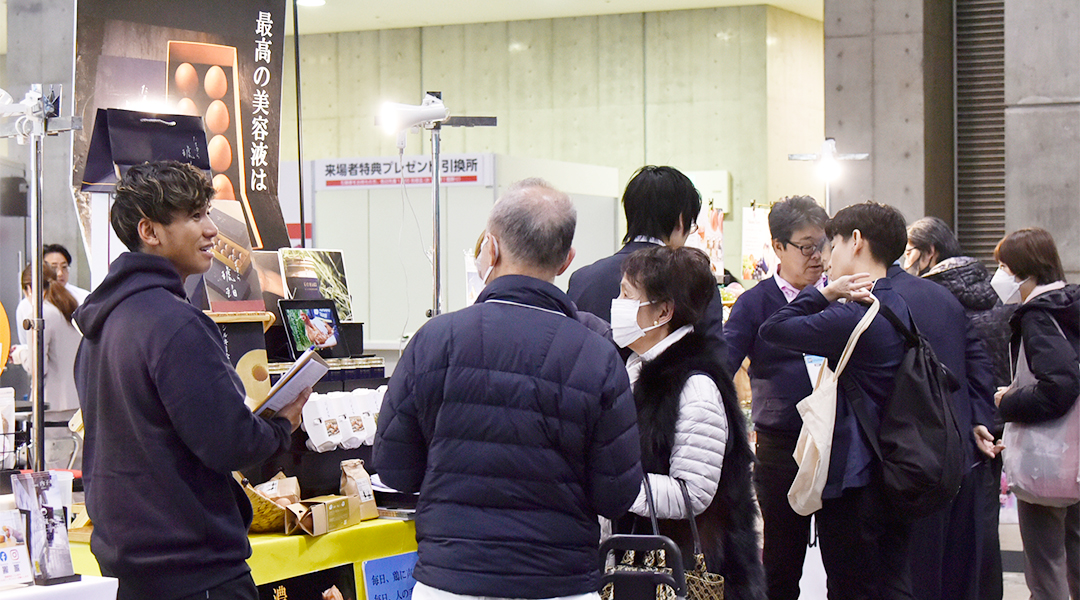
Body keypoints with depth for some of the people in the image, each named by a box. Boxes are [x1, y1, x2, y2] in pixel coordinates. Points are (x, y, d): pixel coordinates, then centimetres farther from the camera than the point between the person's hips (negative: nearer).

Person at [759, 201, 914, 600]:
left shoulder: (853, 317, -19)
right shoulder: (897, 309, 11)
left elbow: (772, 329, -15)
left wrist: (825, 292, -12)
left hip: (851, 480, -9)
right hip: (891, 474, 9)